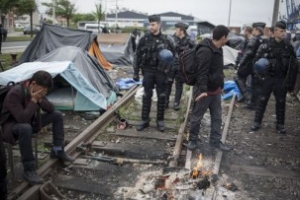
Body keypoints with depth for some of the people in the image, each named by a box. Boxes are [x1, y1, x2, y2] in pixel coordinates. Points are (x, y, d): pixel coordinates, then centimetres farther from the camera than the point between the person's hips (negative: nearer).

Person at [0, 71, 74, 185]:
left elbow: (51, 109, -3)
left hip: (30, 122, 8)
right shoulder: (15, 94, -30)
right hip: (12, 126, -8)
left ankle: (57, 151, 7)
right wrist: (33, 101, -33)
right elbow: (22, 118, -38)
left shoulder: (37, 92, -6)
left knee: (57, 115, -1)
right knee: (25, 128, -43)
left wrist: (40, 100, -20)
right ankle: (29, 171, -31)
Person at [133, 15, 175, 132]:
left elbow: (173, 54, 10)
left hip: (161, 71, 0)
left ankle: (160, 120, 20)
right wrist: (136, 72, -1)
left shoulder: (166, 40, -2)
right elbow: (138, 56, 2)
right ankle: (145, 120, 17)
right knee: (146, 96, 5)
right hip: (148, 71, 0)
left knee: (161, 96, 6)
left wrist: (168, 65, -11)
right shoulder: (145, 39, -2)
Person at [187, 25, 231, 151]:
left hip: (215, 90, 9)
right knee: (197, 117, 7)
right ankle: (192, 140, 24)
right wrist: (203, 89, -34)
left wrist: (221, 85, 23)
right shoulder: (205, 51, -22)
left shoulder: (218, 49, 10)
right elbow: (202, 72, -28)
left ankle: (215, 140, 27)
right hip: (204, 91, -9)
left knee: (217, 117, 15)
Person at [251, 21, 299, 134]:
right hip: (268, 78, -2)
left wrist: (290, 82, 0)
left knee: (281, 102, 10)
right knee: (262, 100, 4)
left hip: (282, 79, 2)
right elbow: (257, 61, -2)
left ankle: (280, 124, 23)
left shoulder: (288, 47, 2)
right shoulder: (266, 46, -6)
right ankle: (257, 122, 15)